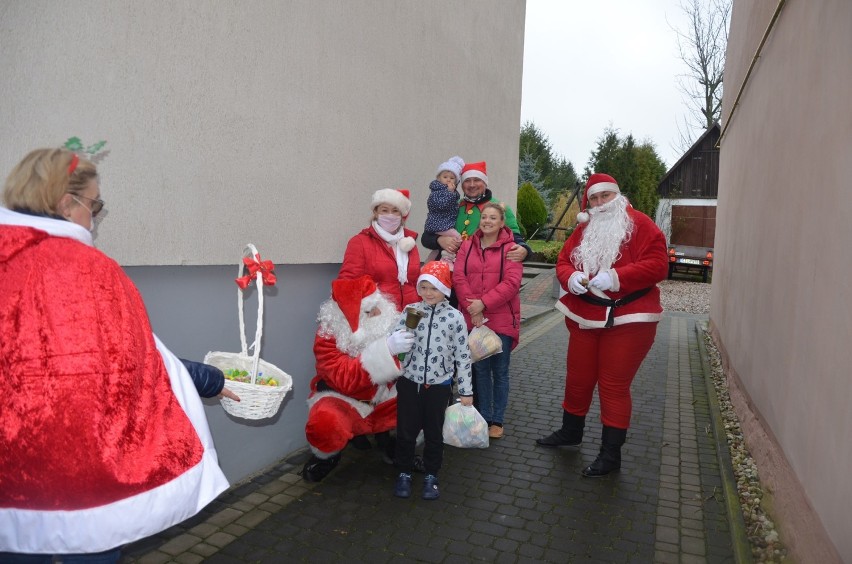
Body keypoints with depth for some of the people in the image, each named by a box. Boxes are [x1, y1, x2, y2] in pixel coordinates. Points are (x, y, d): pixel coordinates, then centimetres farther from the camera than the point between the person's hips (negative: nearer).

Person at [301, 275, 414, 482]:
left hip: (384, 396, 5)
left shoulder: (385, 319, -10)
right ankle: (326, 457, 2)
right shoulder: (328, 335, -21)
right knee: (325, 424, -35)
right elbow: (345, 379, -35)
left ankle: (386, 437, 15)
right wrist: (386, 349, -43)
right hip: (343, 399, -4)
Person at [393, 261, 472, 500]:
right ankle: (404, 473, 31)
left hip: (439, 384, -1)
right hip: (409, 381, 1)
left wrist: (466, 391, -3)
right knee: (406, 430, 11)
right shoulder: (410, 311, -4)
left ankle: (431, 475, 32)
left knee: (434, 432, 13)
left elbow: (463, 356, -5)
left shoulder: (454, 317, -8)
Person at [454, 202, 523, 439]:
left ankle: (497, 420, 21)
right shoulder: (468, 246, 7)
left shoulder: (510, 248, -4)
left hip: (502, 320, -3)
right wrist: (472, 308, -15)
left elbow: (511, 282, -14)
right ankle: (483, 418, 25)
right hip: (473, 319, 3)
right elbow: (458, 277, -3)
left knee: (500, 371, 8)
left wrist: (484, 303, -20)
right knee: (480, 369, 12)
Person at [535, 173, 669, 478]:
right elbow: (563, 262, 9)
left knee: (614, 385, 0)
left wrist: (616, 277, -25)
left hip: (627, 320, -6)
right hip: (585, 317, 6)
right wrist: (572, 278, -14)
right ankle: (570, 431, 38)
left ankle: (611, 453, 14)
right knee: (578, 378, 16)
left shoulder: (639, 224, -7)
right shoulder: (583, 230, 11)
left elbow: (658, 264, -15)